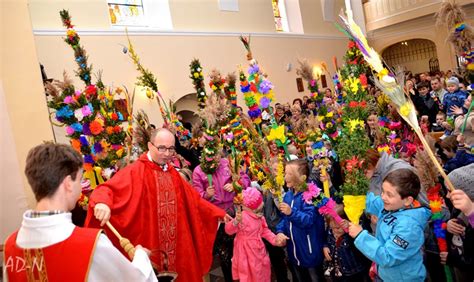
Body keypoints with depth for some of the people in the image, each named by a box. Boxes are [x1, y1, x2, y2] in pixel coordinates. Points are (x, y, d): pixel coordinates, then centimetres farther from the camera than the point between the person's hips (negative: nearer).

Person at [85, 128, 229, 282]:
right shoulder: (135, 171, -11)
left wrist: (218, 212, 20)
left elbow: (193, 199, 18)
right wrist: (102, 202, -46)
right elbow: (108, 188, -24)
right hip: (147, 249, -6)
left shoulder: (172, 173, 10)